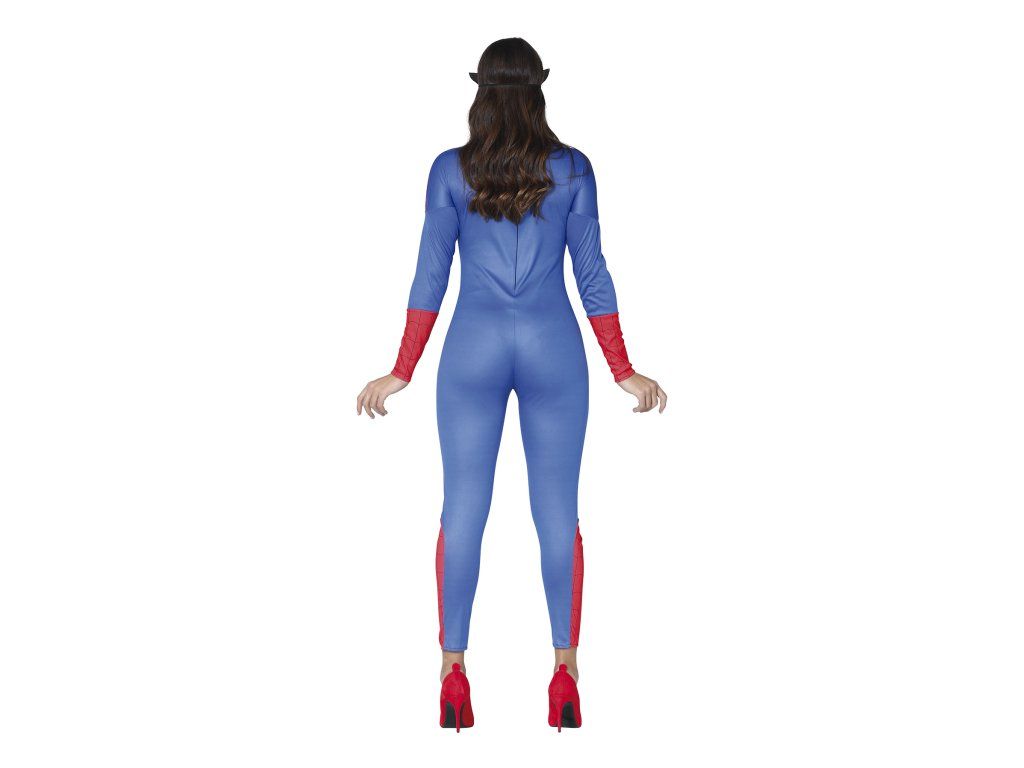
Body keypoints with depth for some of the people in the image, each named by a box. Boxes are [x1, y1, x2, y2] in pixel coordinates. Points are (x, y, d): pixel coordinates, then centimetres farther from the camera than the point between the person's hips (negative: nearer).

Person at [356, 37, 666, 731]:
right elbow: (592, 276, 1)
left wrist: (402, 374, 7)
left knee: (463, 511, 5)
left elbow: (431, 276, 1)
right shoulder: (572, 168, 1)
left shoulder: (450, 171, 1)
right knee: (558, 513, 5)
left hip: (474, 348, 0)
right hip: (554, 348, 0)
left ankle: (454, 671, 6)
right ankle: (565, 672, 6)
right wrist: (624, 373, 7)